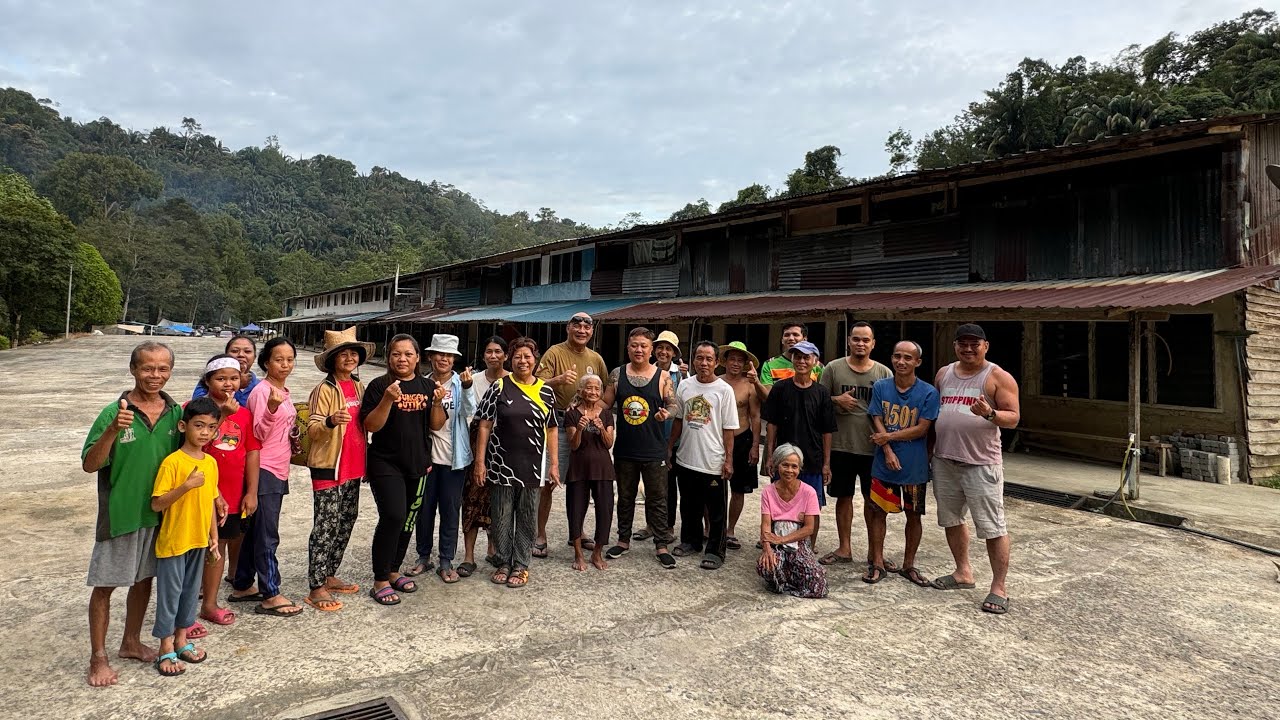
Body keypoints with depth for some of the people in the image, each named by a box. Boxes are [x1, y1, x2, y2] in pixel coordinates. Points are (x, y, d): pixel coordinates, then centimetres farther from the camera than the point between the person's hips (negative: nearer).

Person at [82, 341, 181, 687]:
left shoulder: (175, 413, -1)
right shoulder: (114, 412, -14)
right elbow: (90, 464, -15)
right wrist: (112, 431, -30)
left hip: (159, 513, 4)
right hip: (119, 513, -4)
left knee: (144, 579, 18)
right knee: (105, 585, 7)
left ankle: (131, 642, 36)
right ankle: (98, 657, 23)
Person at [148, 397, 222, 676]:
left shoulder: (211, 462, 3)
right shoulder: (172, 462, -16)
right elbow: (157, 504, -18)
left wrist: (214, 537, 11)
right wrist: (187, 485, -30)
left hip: (199, 540, 6)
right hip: (173, 541, -6)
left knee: (191, 590, 16)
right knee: (170, 592, 5)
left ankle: (181, 640, 31)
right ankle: (166, 650, 18)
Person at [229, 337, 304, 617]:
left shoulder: (283, 391, 12)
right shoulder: (262, 391, -14)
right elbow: (258, 434, -20)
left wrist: (292, 436, 7)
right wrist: (272, 407, -34)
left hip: (279, 471, 9)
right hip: (264, 470, -9)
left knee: (256, 531, 17)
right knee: (268, 536, -3)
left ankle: (242, 586, 28)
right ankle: (270, 596, 5)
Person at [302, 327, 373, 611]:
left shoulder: (359, 387, 10)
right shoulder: (324, 390, -11)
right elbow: (312, 430, -17)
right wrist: (331, 421, -34)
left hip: (353, 466, 7)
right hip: (328, 466, -7)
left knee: (346, 522, 14)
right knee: (326, 526, -3)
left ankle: (329, 576, 28)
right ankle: (316, 588, 7)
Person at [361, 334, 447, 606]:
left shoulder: (427, 386, 6)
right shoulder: (379, 385, -7)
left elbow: (437, 425, 5)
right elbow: (370, 425, -13)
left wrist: (437, 402, -13)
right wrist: (388, 399, -26)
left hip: (418, 464, 5)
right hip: (386, 464, -5)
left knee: (408, 520, 13)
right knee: (393, 516, -15)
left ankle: (393, 571, 30)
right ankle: (380, 581, -1)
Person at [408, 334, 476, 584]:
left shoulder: (460, 383, -5)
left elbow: (469, 412, -21)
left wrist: (466, 388, -35)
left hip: (453, 457, -2)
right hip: (426, 455, 2)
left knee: (450, 509, 6)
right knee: (424, 508, 12)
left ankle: (446, 562, 18)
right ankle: (424, 557, 28)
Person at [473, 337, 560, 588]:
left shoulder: (546, 391, 3)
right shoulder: (499, 387, -3)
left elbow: (551, 429, 6)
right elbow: (485, 426, -3)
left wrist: (554, 463, 1)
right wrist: (480, 461, -7)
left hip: (532, 465, 1)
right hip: (501, 463, -1)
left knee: (527, 517, 10)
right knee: (501, 515, 9)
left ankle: (521, 565, 23)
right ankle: (504, 562, 25)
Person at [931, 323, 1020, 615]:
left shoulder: (998, 377, -4)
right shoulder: (943, 374, 11)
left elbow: (1013, 417, -7)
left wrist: (990, 413, -27)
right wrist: (929, 449, 11)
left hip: (981, 463, -6)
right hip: (944, 461, 6)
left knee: (993, 527, -3)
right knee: (951, 519, 16)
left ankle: (999, 588, 7)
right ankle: (963, 572, 33)